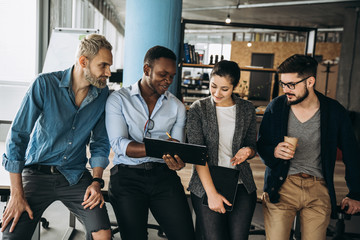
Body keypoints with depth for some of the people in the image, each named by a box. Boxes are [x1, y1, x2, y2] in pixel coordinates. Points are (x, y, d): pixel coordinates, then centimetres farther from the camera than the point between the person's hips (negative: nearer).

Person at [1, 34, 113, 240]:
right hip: (37, 174, -1)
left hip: (75, 176, 2)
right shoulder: (45, 84, -11)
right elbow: (17, 136, -10)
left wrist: (96, 181, -6)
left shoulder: (102, 94, -1)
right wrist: (17, 195, -12)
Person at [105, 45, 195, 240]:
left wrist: (176, 161, -17)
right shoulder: (119, 99, 2)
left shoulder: (177, 107, 12)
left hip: (163, 175, 3)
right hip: (127, 175, -2)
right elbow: (119, 145, -9)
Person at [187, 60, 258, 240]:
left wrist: (247, 151, -9)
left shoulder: (247, 108, 7)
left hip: (241, 185, 3)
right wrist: (211, 193, -15)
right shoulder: (198, 109, -1)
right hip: (206, 184, -2)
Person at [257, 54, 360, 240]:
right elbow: (261, 144, 8)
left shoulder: (334, 111, -4)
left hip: (318, 189, 0)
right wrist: (274, 152, -16)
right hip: (281, 186, 0)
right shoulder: (276, 107, -2)